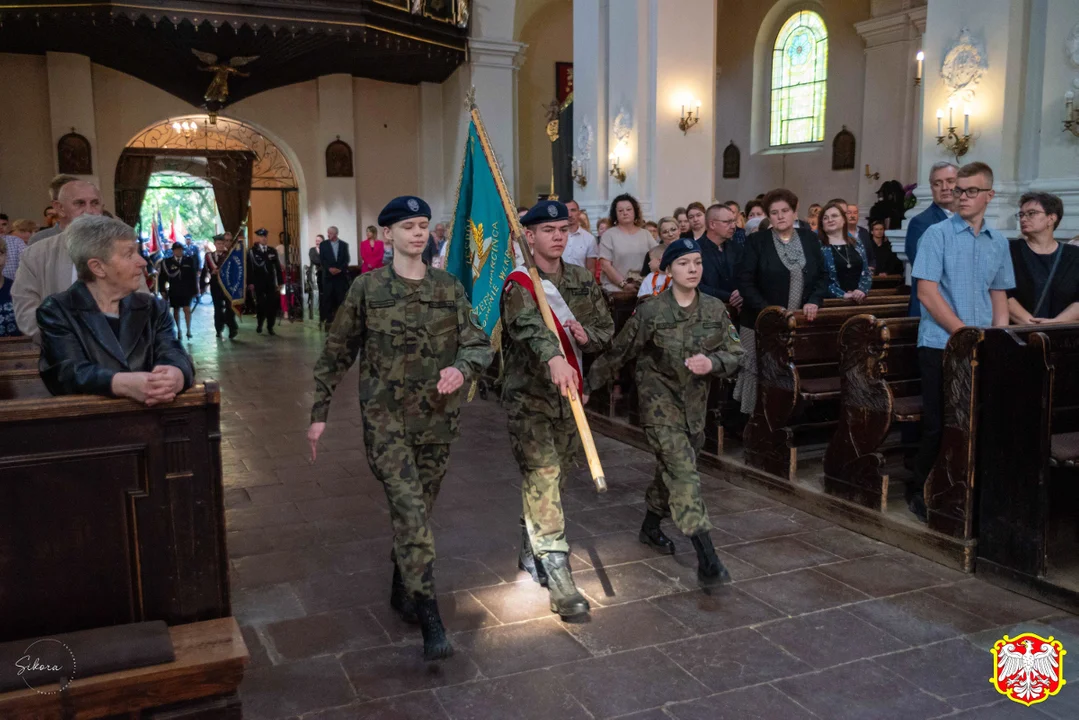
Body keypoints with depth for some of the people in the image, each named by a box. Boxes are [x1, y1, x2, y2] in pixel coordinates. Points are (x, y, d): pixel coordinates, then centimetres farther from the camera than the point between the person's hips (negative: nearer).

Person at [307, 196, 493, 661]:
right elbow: (337, 355, 5)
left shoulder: (449, 288, 6)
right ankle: (430, 621, -11)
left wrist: (461, 368, -20)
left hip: (437, 419, 3)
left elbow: (480, 344, 2)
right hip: (385, 418, -3)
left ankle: (401, 592, 36)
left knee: (417, 511, 14)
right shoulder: (367, 288, 0)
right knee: (411, 512, -14)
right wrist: (319, 413, 5)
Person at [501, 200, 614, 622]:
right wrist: (553, 358, -52)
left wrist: (587, 336, -10)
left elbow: (607, 329, 14)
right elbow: (529, 327, -32)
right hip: (528, 398, -6)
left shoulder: (582, 281, 9)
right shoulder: (519, 285, -11)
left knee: (551, 481, 17)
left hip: (569, 396, 6)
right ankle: (558, 578, -10)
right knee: (542, 481, -12)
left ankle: (530, 553, 37)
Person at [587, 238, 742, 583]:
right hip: (659, 399, -5)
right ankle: (707, 558, -17)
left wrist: (711, 362, -19)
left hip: (695, 400, 5)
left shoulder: (715, 309, 2)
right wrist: (589, 384, 2)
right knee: (682, 470, -15)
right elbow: (617, 353, -1)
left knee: (672, 467, 17)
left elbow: (735, 354, 2)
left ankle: (650, 526, 42)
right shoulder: (650, 312, -9)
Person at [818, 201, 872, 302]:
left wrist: (862, 290, -7)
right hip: (831, 301, -5)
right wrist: (842, 294, -19)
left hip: (858, 299, 5)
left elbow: (866, 273, 11)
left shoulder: (856, 243, 11)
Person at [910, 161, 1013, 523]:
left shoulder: (998, 243, 12)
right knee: (939, 424, -3)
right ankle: (920, 491, 13)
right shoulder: (937, 234, -4)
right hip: (940, 344, -5)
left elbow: (999, 296, 18)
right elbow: (927, 292, -11)